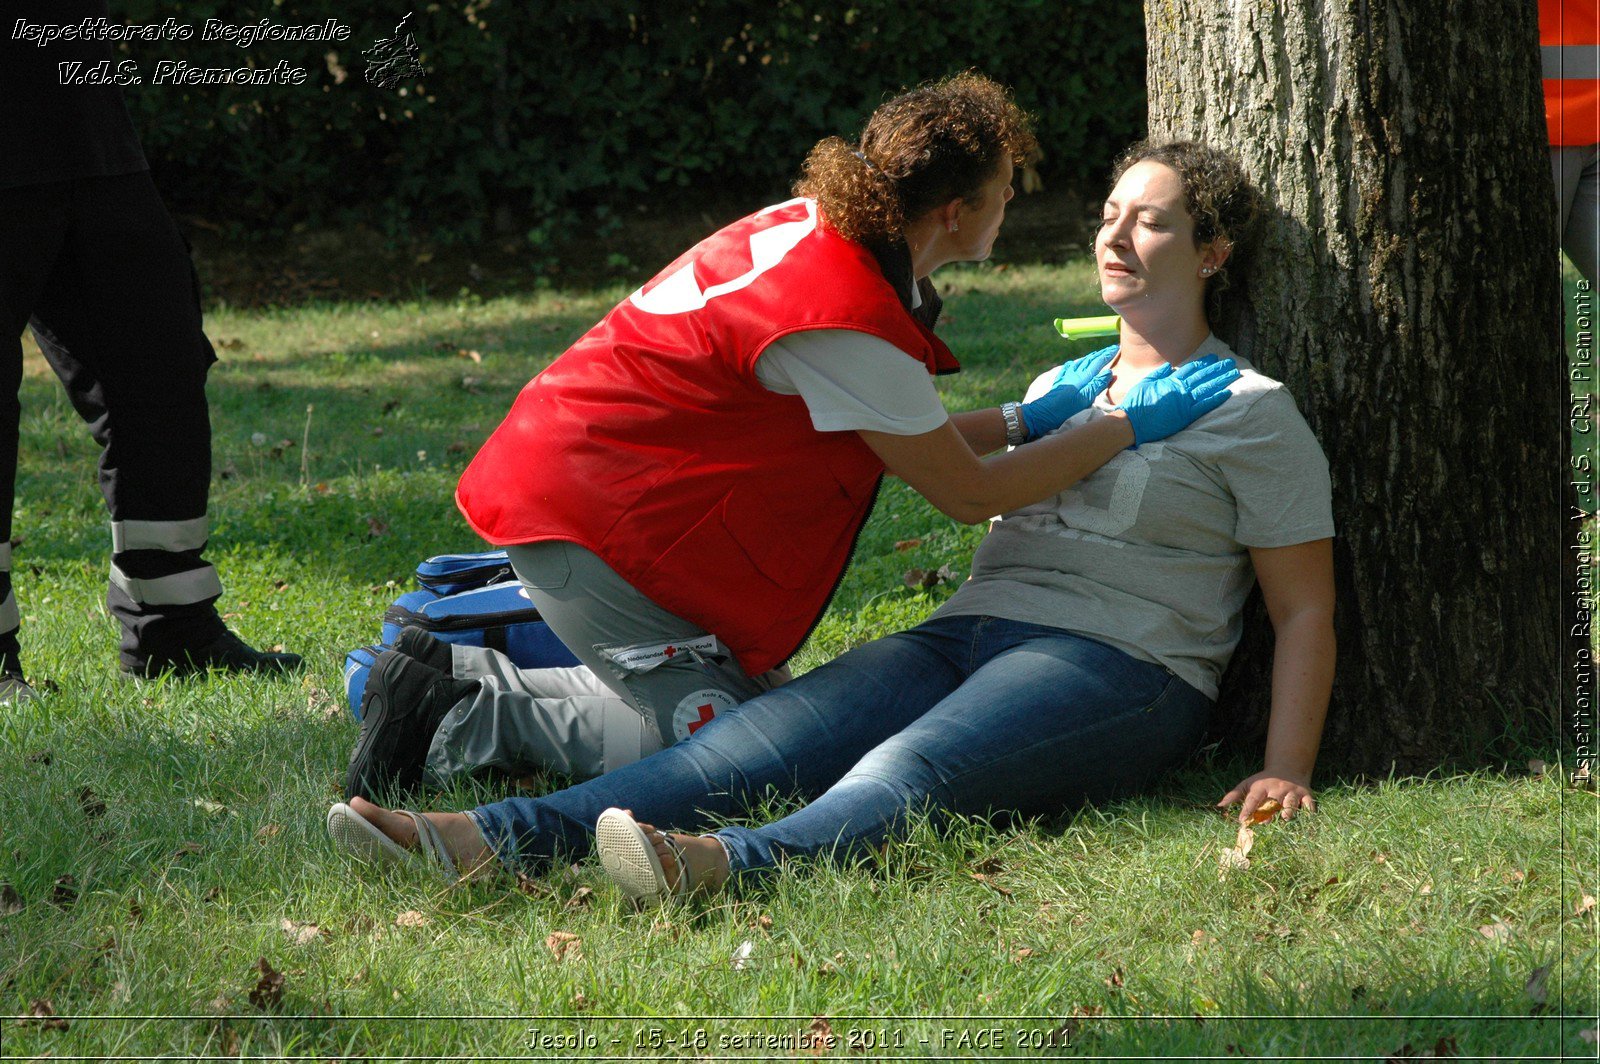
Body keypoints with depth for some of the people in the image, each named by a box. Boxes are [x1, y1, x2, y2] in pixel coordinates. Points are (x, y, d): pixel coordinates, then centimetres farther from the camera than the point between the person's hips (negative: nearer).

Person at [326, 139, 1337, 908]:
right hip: (964, 632, 6)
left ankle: (735, 863, -69)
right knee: (763, 737, -22)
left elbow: (1306, 612, 0)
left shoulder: (1254, 413, 6)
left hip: (1118, 670, -6)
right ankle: (495, 839, -43)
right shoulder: (1061, 386, 26)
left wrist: (1286, 770, -11)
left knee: (916, 766, -38)